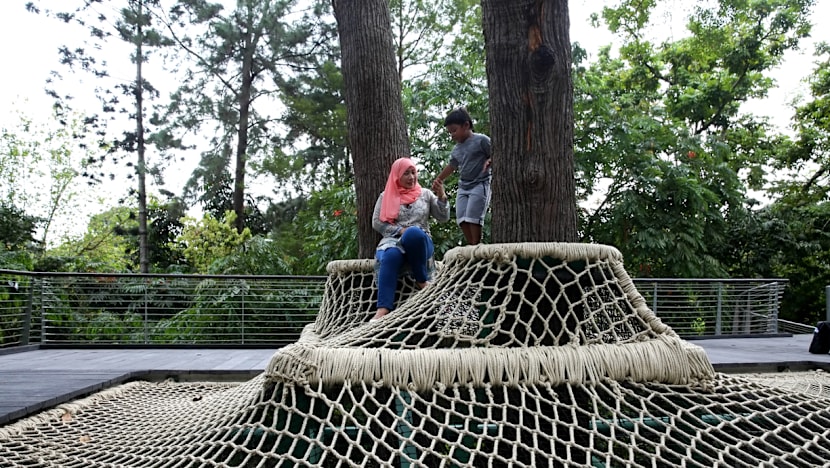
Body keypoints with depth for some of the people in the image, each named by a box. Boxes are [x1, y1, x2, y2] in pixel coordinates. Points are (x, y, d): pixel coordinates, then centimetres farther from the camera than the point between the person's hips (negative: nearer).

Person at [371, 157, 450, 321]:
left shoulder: (425, 194, 17)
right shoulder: (386, 196, 14)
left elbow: (444, 218, 11)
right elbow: (376, 223, 6)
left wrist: (442, 197, -7)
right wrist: (400, 230, -8)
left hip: (419, 241, 0)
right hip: (393, 241, 0)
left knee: (413, 233, -39)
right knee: (391, 256, -39)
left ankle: (422, 281, -23)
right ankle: (383, 309, -51)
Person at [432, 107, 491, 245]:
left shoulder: (481, 140, -6)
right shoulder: (456, 149, 14)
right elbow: (451, 166, 26)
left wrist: (488, 161, -25)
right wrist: (439, 180, 23)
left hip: (480, 184, -7)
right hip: (463, 187, 7)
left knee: (472, 217, -15)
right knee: (462, 219, -4)